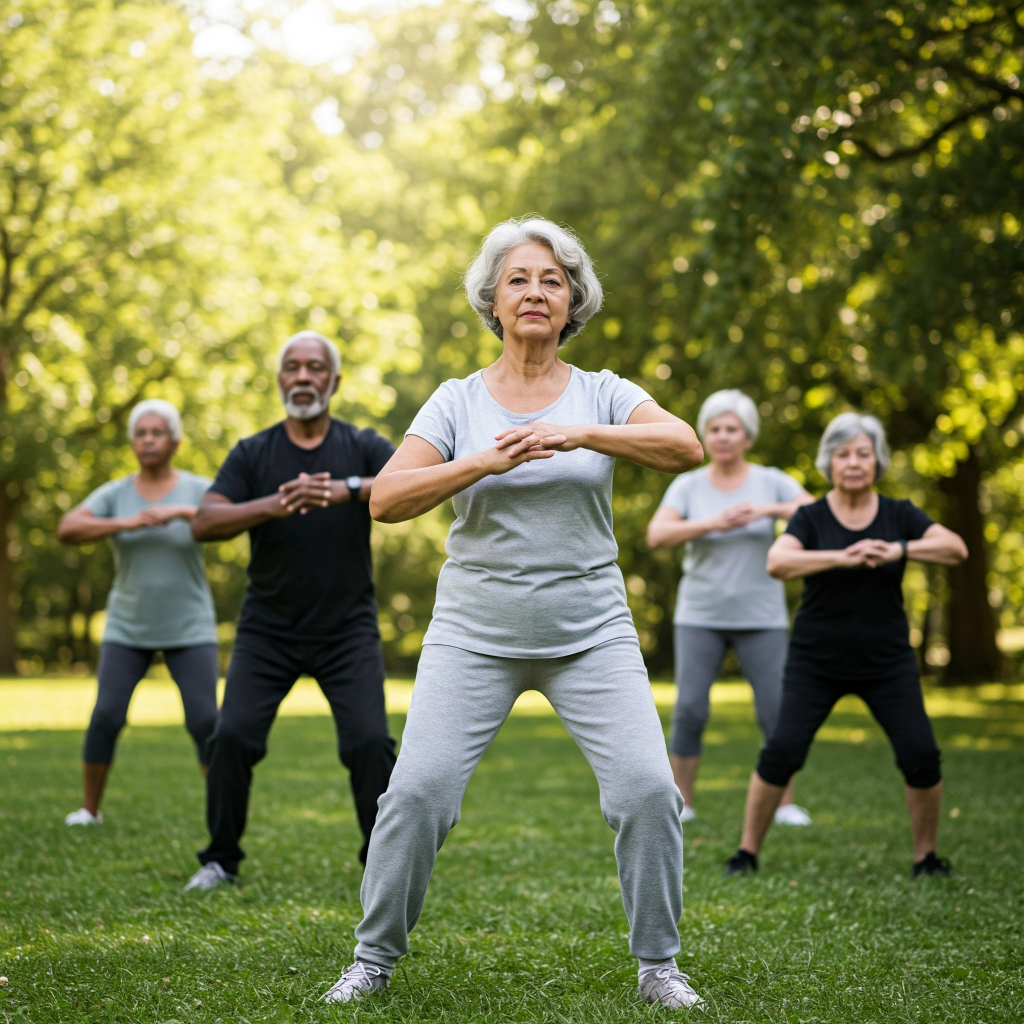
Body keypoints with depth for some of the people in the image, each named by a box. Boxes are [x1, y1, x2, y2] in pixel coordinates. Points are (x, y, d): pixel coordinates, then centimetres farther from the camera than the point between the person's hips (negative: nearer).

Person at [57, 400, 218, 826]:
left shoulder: (198, 490, -4)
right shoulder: (113, 495, -1)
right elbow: (66, 530, -15)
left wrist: (180, 512, -31)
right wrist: (126, 523, -26)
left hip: (189, 629, -1)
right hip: (128, 628, 1)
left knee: (205, 720, -10)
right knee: (106, 716, -8)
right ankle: (90, 808, 8)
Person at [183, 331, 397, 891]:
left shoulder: (361, 446, 1)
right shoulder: (252, 453, 3)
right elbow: (204, 523, -9)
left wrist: (348, 488, -33)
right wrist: (274, 505, -27)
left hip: (348, 629, -1)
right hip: (267, 629, 1)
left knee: (370, 741, -11)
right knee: (232, 736, -10)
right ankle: (220, 860, 8)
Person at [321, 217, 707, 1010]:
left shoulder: (601, 394, 4)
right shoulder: (458, 402, 5)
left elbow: (687, 448, -13)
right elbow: (386, 499, -5)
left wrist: (580, 435, -24)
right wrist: (484, 462, -18)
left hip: (591, 632, 0)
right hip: (475, 632, 0)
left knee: (647, 788, -13)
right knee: (419, 787, -11)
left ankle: (659, 966, 6)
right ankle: (375, 959, 8)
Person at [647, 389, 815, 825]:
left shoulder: (773, 482, -1)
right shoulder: (687, 486, -1)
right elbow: (657, 535, -15)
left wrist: (767, 510, -29)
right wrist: (713, 523, -28)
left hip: (761, 619, 0)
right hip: (700, 615, 0)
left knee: (777, 712, -7)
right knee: (689, 710, -10)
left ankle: (786, 804, 8)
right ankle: (681, 802, 3)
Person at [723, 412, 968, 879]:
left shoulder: (899, 515, 1)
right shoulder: (811, 517, -5)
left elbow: (956, 548, -13)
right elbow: (777, 562, -24)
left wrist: (900, 550, -28)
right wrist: (844, 557, -34)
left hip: (887, 661, 2)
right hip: (816, 662, -1)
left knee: (921, 756, -9)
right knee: (782, 751, -12)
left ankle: (926, 855, 11)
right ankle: (747, 850, 2)